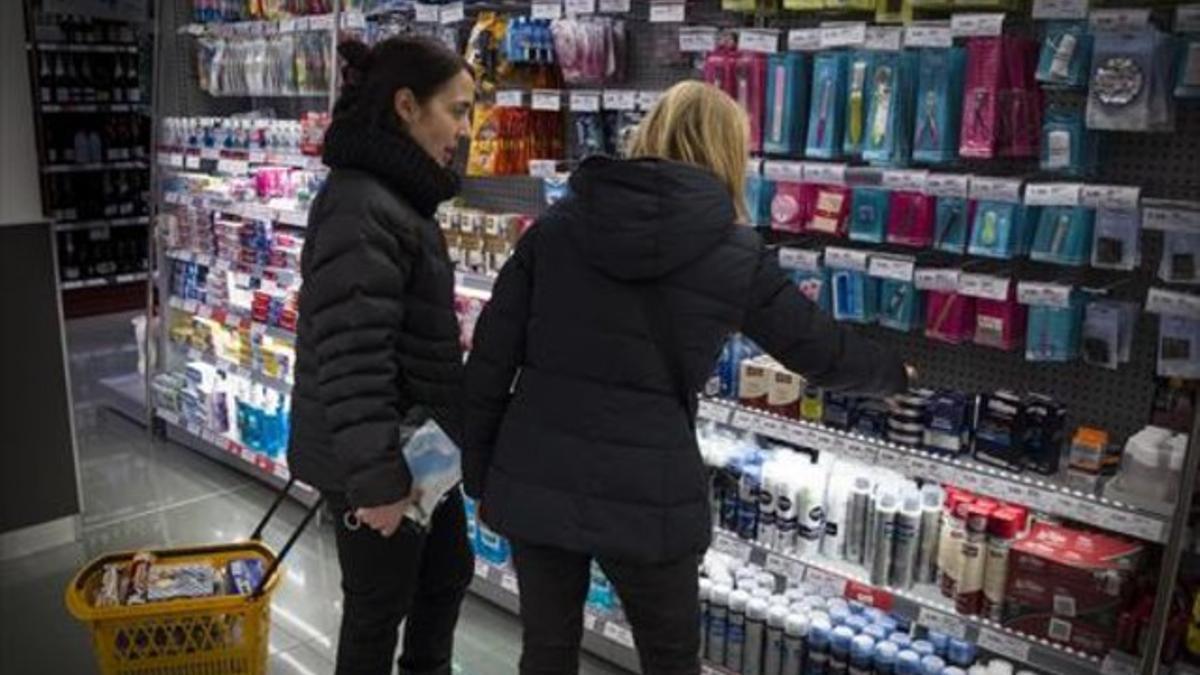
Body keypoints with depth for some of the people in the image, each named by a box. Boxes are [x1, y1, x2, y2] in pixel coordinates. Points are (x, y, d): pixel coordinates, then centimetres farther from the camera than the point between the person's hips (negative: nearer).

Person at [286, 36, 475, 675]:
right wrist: (377, 477, -26)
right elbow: (350, 359, -27)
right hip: (378, 460, -10)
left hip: (418, 444, 10)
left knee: (449, 573, 24)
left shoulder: (397, 196, 10)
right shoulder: (360, 208, -23)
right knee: (379, 607, 10)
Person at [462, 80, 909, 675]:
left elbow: (491, 359, 2)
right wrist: (895, 373, 30)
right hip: (645, 497, -3)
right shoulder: (735, 254, -4)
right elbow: (821, 350, 9)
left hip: (533, 482, 3)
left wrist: (480, 476, 12)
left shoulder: (557, 225, 3)